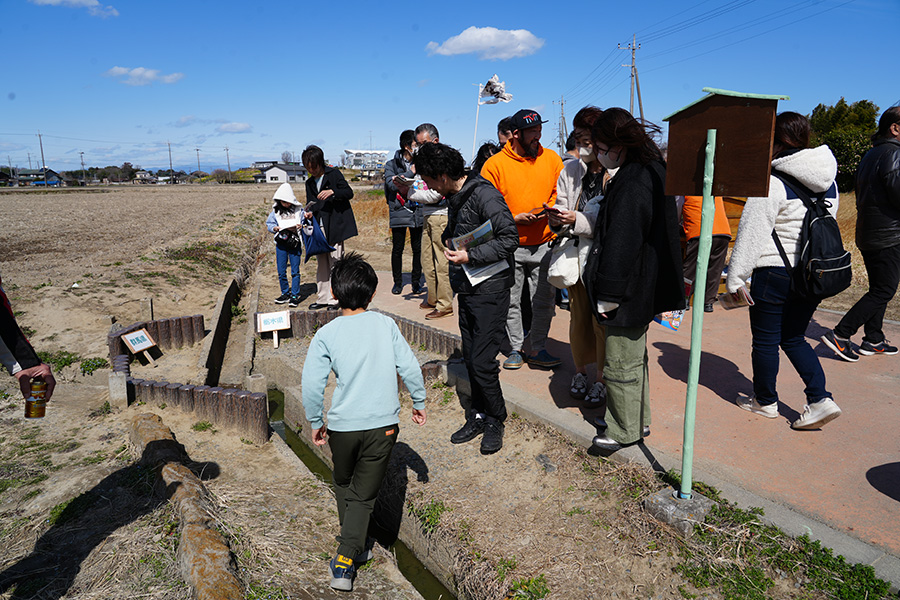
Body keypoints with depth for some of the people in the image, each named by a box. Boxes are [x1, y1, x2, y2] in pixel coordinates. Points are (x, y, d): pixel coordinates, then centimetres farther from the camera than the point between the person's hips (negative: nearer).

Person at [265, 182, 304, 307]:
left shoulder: (297, 209, 4)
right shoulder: (275, 211, 8)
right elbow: (269, 224, 11)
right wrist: (275, 228, -9)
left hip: (294, 242, -2)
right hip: (281, 243, 2)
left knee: (295, 271, -1)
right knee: (281, 271, 6)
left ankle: (295, 295, 6)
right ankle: (285, 293, 21)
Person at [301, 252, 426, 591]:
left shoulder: (325, 335, -7)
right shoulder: (385, 324, -3)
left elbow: (311, 385, -11)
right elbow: (410, 368, -3)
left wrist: (315, 423, 3)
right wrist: (419, 403, 11)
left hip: (343, 426, 0)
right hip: (383, 425, 0)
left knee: (344, 485, 26)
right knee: (364, 495, 14)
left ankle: (353, 548, 40)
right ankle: (345, 559, 10)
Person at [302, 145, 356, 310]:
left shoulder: (333, 174, 1)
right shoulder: (310, 183, 17)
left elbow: (349, 192, -4)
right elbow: (311, 203, 18)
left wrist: (332, 191, -20)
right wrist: (310, 212, -4)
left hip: (335, 226, -6)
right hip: (319, 228, 6)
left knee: (335, 262, -4)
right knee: (321, 264, 7)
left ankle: (335, 299, 3)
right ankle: (323, 298, 15)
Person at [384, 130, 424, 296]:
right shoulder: (392, 164, 2)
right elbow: (392, 184, -13)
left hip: (418, 212, 2)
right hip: (399, 212, -2)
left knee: (418, 249, 5)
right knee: (397, 249, 5)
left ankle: (416, 281, 20)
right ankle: (397, 282, 19)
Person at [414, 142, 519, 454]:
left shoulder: (484, 195, -16)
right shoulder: (455, 197, 12)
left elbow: (510, 238, -20)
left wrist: (470, 256, -21)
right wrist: (450, 241, 5)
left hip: (490, 290, -9)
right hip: (466, 290, 9)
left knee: (482, 362, -5)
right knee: (471, 358, 13)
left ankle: (495, 420, 15)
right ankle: (478, 416, 28)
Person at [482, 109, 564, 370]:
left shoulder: (552, 159, 5)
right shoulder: (495, 164, -3)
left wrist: (549, 210, -9)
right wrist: (514, 218, -15)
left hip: (543, 243, 2)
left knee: (544, 300, 5)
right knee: (511, 301, 6)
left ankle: (538, 349, 19)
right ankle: (515, 349, 21)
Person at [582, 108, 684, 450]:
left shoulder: (632, 184, -23)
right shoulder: (653, 171, 11)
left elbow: (621, 245, -24)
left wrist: (608, 295, -20)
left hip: (629, 291, -11)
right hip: (645, 289, 11)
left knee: (621, 363, 3)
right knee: (634, 356, 22)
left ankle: (625, 431, 19)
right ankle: (639, 419, 36)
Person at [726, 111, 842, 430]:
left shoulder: (772, 182, -16)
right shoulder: (829, 182, 9)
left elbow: (752, 234, -15)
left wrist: (735, 278, -9)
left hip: (775, 273, -7)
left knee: (765, 340, 8)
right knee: (794, 337, 19)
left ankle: (765, 401, 23)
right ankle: (820, 399, 10)